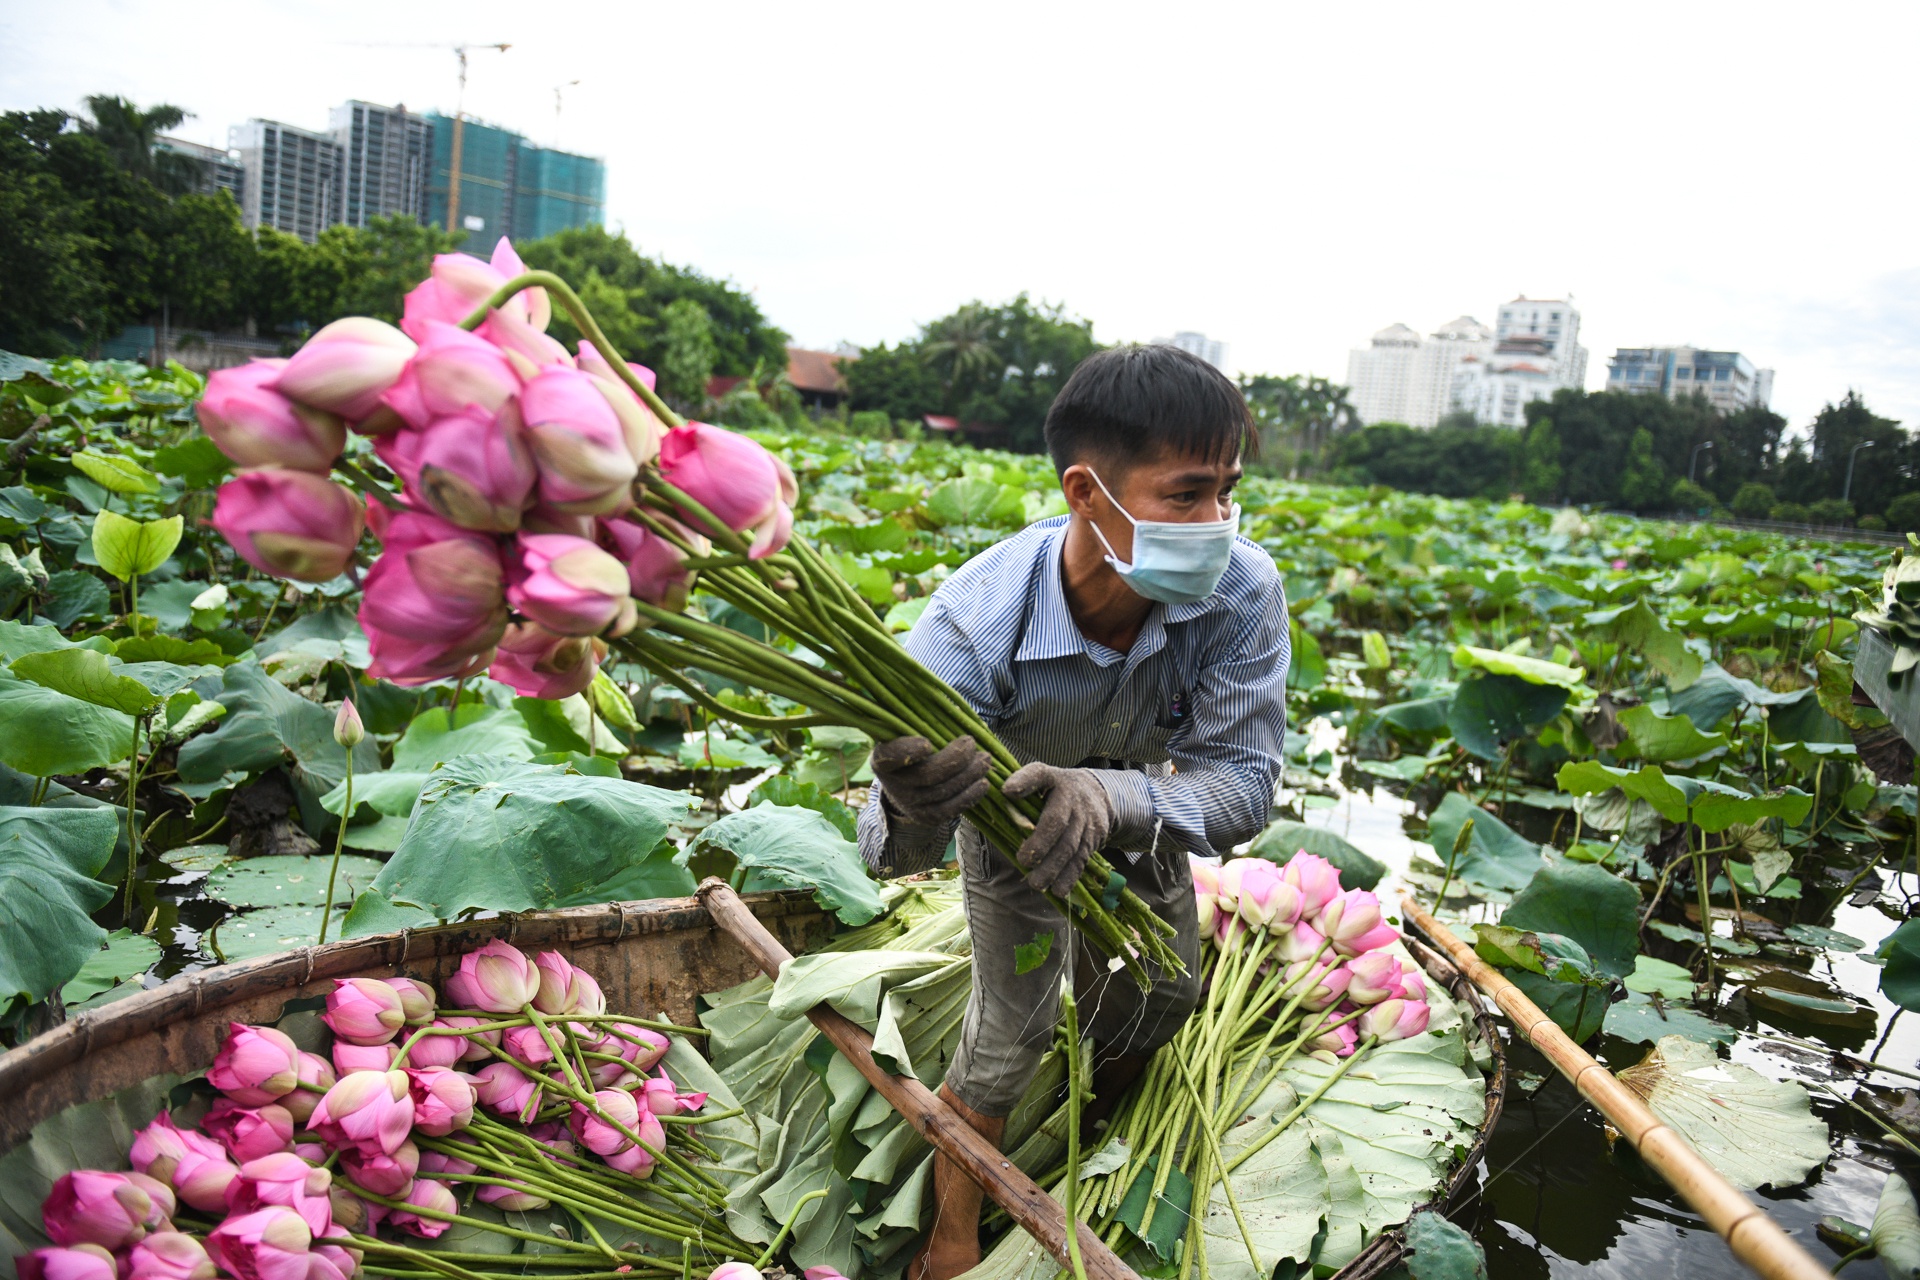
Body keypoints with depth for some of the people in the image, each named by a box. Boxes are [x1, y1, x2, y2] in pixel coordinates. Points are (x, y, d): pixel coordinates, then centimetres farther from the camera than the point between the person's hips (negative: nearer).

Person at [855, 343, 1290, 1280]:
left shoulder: (1242, 593, -37)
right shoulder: (973, 623, -43)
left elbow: (1243, 782, -35)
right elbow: (888, 853, -40)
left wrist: (1112, 799, -55)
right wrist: (910, 808, -66)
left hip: (1144, 798, 4)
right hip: (1009, 812, -3)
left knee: (1164, 991, 19)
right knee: (1010, 1035, -3)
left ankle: (1095, 1127, 57)